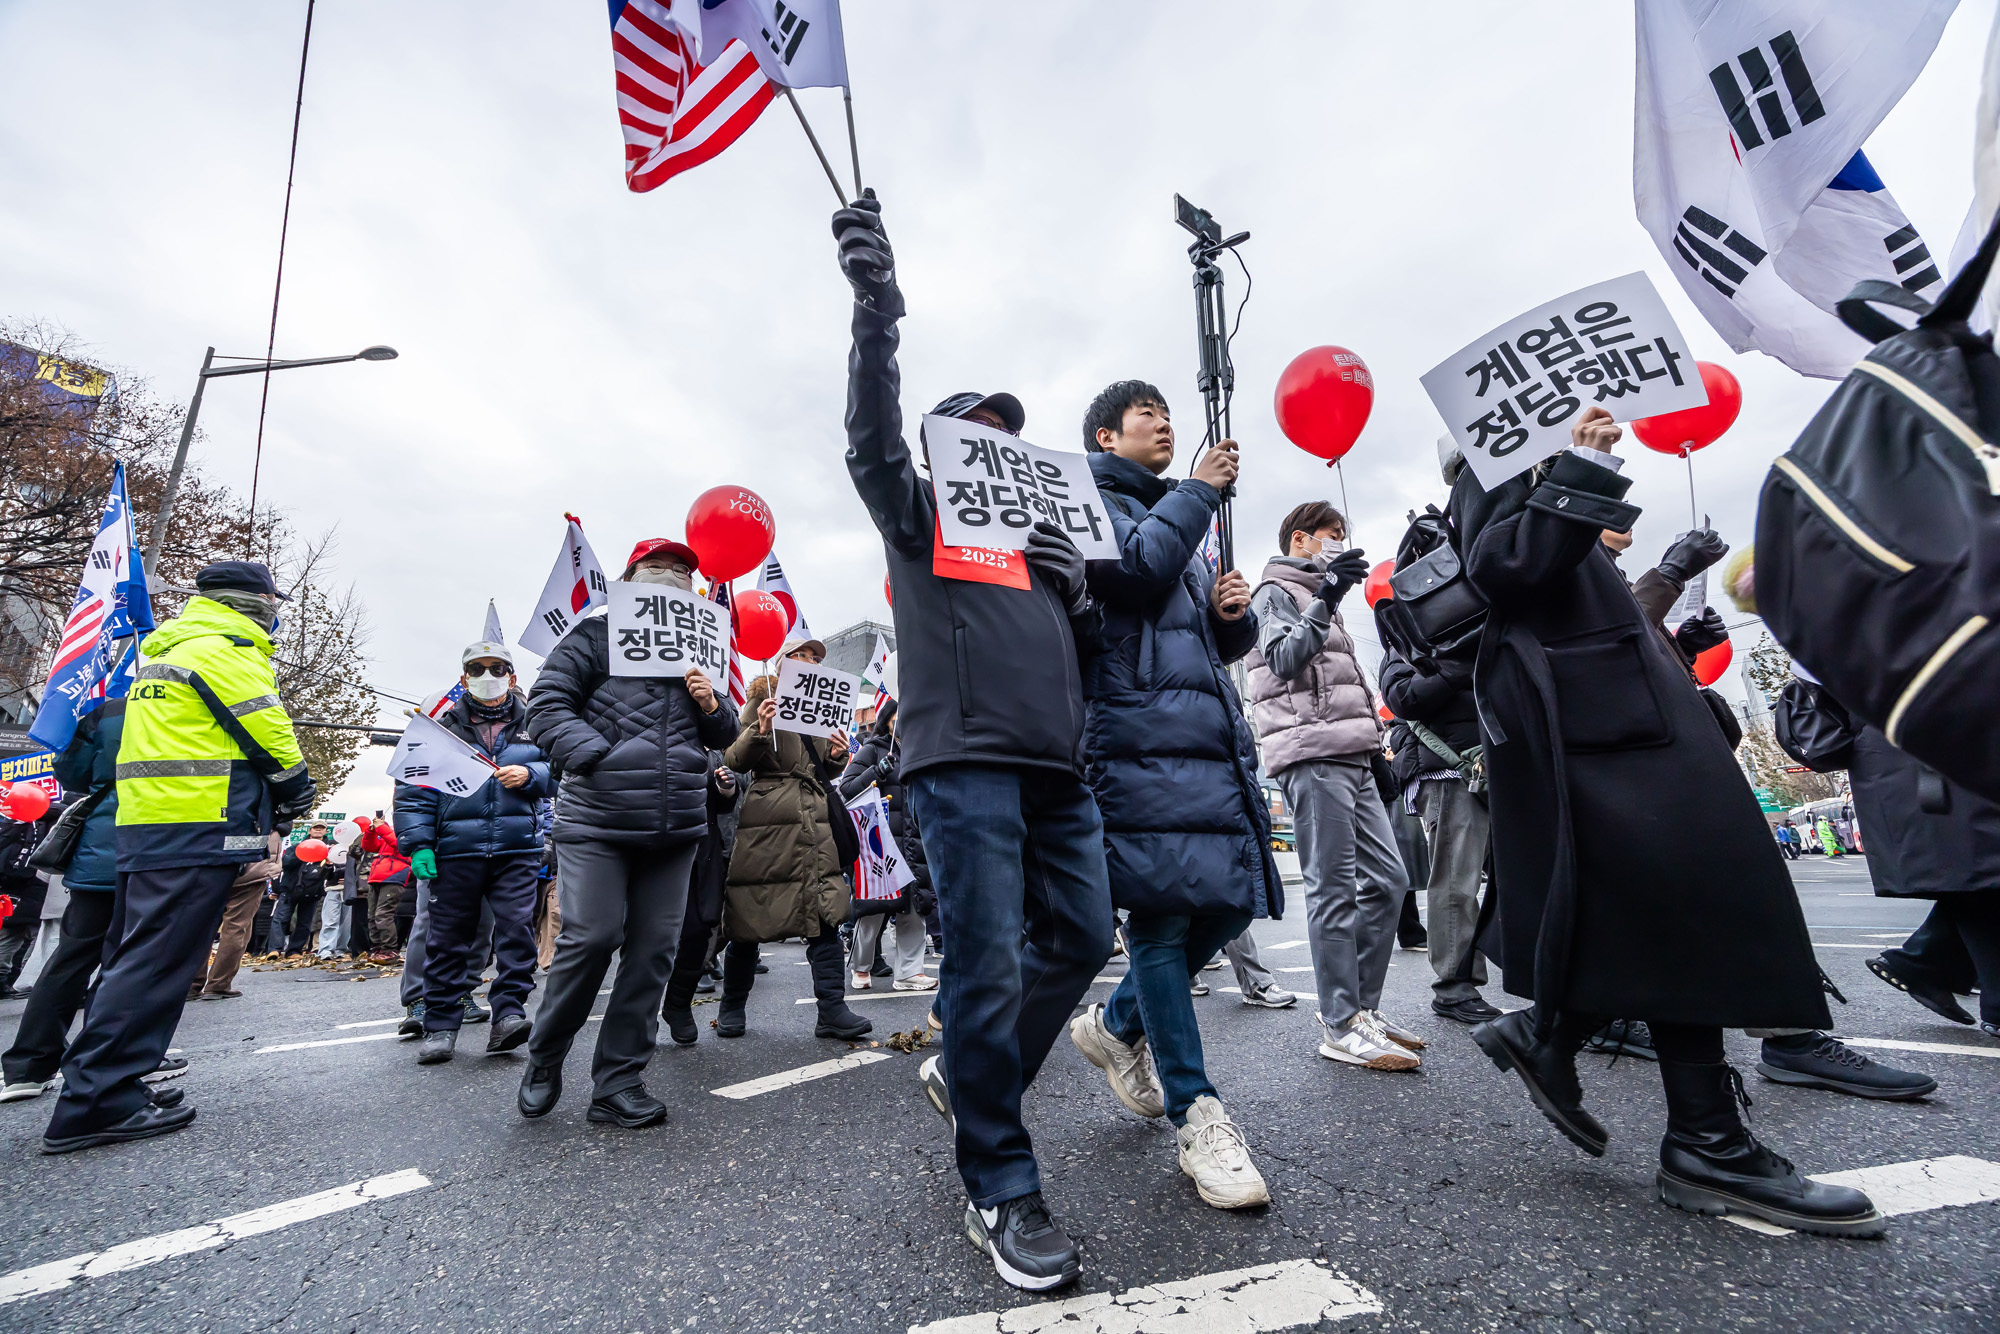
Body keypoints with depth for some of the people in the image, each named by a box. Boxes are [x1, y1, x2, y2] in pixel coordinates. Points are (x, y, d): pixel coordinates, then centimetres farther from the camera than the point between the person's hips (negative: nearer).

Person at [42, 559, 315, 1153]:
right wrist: (297, 792, 7)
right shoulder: (227, 651, -10)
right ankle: (98, 1102, -6)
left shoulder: (166, 651, 22)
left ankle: (97, 1086, 25)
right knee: (157, 961, -8)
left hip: (144, 825, 10)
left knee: (133, 958, 16)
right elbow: (273, 737, -11)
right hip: (199, 828, -10)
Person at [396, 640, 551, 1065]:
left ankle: (508, 1013, -1)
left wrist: (530, 774, -11)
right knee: (449, 936, 6)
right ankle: (441, 1025, 17)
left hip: (517, 847, 0)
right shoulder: (443, 728, 8)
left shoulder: (534, 724, 10)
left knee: (517, 927, -9)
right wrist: (418, 845, -5)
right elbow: (413, 788, 4)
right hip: (456, 850, 0)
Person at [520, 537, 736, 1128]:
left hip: (675, 826, 5)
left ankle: (617, 1083, 17)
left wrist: (712, 708, -1)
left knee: (654, 949, 4)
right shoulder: (595, 636, 5)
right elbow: (546, 704, -2)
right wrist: (594, 757, -15)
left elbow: (725, 737, 22)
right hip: (596, 819, -4)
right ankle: (544, 1061, 20)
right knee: (591, 936, -7)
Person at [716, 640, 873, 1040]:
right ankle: (732, 1007, 21)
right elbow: (735, 761, -3)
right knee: (750, 917, 4)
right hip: (767, 820, -5)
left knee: (826, 913, -3)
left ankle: (833, 1009, 1)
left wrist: (836, 757, 3)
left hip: (815, 821, 5)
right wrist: (760, 731, -20)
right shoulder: (762, 701, 4)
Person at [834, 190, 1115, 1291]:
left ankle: (968, 1077, 28)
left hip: (1057, 766, 7)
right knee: (988, 961, -8)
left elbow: (1087, 642, 27)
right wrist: (876, 305, -20)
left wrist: (1075, 591, 5)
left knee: (1081, 935, 6)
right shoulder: (918, 511, 14)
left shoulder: (1039, 528, 28)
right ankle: (1001, 1193, 6)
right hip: (964, 757, -6)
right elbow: (873, 438, -6)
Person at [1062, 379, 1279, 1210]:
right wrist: (1200, 490, -1)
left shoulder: (1182, 517, 30)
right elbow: (1136, 568, -15)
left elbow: (1224, 642, 28)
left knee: (1231, 903, 6)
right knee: (1163, 908, -8)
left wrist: (1235, 611, 4)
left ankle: (1116, 1026, 26)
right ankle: (1197, 1117, 3)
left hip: (1213, 729, 9)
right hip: (1140, 728, -8)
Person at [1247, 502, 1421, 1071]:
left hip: (1351, 758, 9)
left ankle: (1363, 1007, 16)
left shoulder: (1319, 599, 30)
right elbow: (1284, 659, -15)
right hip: (1312, 756, -9)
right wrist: (1325, 602, -22)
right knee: (1336, 888, -10)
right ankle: (1341, 1026, -4)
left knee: (1388, 878, 7)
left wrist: (1375, 746, 25)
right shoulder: (1276, 593, 3)